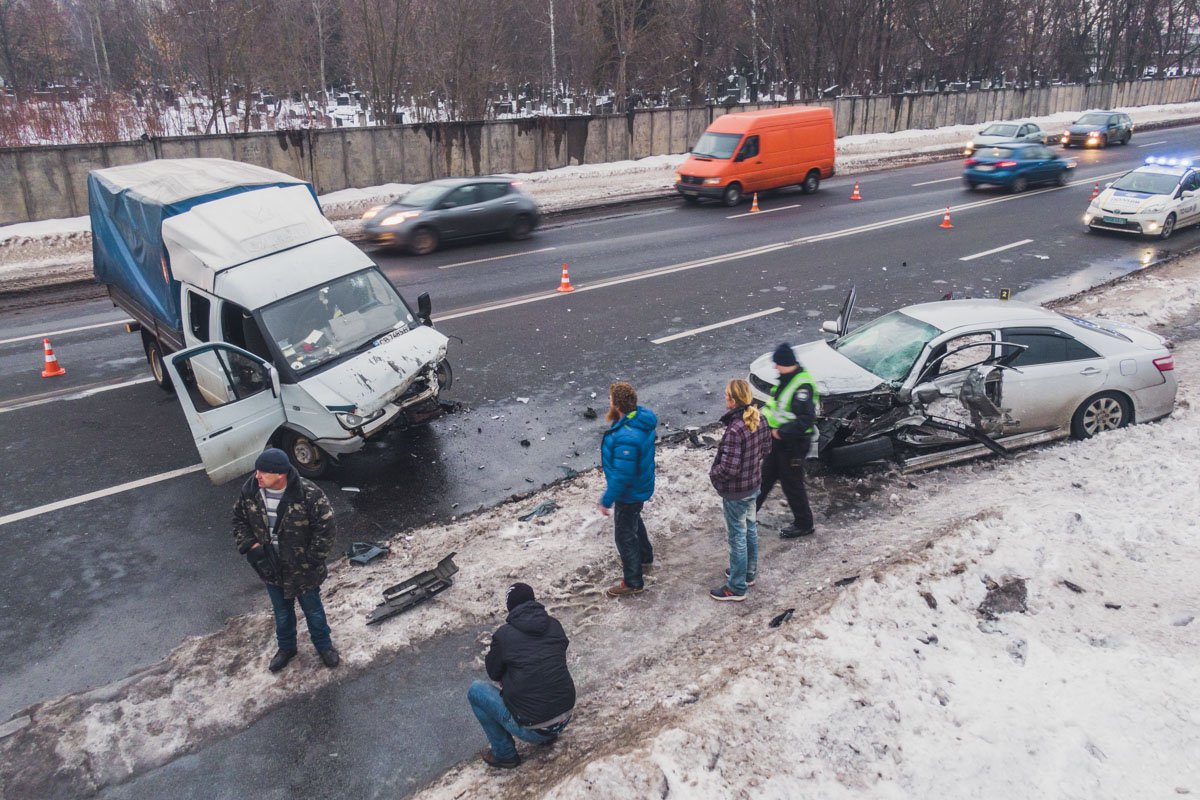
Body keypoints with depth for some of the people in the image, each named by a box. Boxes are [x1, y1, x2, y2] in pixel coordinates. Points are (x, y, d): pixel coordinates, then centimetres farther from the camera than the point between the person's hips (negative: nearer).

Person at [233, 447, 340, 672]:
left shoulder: (308, 494, -29)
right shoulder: (250, 491, -14)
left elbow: (325, 528, -20)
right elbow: (239, 520, 4)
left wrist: (311, 559, -18)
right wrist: (249, 545, -10)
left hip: (302, 569, -4)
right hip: (271, 568, 4)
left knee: (313, 610, 19)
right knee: (281, 611, 26)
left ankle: (324, 645, 44)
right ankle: (286, 647, 51)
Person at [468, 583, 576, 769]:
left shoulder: (503, 634, -9)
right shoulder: (554, 625, 2)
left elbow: (494, 674, 6)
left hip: (532, 730, -5)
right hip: (565, 719, 5)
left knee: (475, 690, 11)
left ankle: (504, 754, 15)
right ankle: (549, 735, 27)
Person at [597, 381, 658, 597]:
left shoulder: (626, 438, -38)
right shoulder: (642, 416, -8)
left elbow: (622, 476, -31)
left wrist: (606, 501, -19)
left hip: (629, 492, -10)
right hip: (640, 484, 10)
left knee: (625, 535, 9)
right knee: (634, 522, 32)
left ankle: (633, 582, 26)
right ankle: (644, 557, 55)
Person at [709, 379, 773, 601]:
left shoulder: (734, 430, -31)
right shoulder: (759, 419, -6)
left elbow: (728, 468, -29)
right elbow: (766, 447, 9)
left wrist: (713, 472, -10)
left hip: (735, 492, -8)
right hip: (754, 485, 8)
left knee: (737, 537, 6)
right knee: (750, 530, 24)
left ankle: (736, 588, 21)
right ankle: (749, 573, 43)